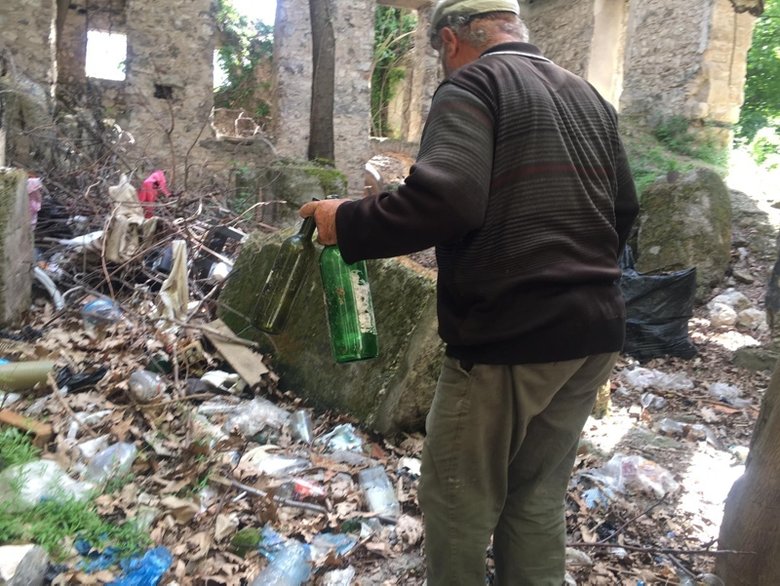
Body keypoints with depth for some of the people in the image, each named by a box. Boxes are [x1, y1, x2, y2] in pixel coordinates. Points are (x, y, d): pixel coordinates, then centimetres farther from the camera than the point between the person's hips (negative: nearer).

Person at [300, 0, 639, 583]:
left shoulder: (472, 84, -7)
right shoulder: (589, 96, 16)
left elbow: (446, 199, -24)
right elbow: (625, 209, 18)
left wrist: (349, 224, -13)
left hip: (509, 336, -8)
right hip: (595, 330, 8)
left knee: (458, 502, 9)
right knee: (539, 500, 19)